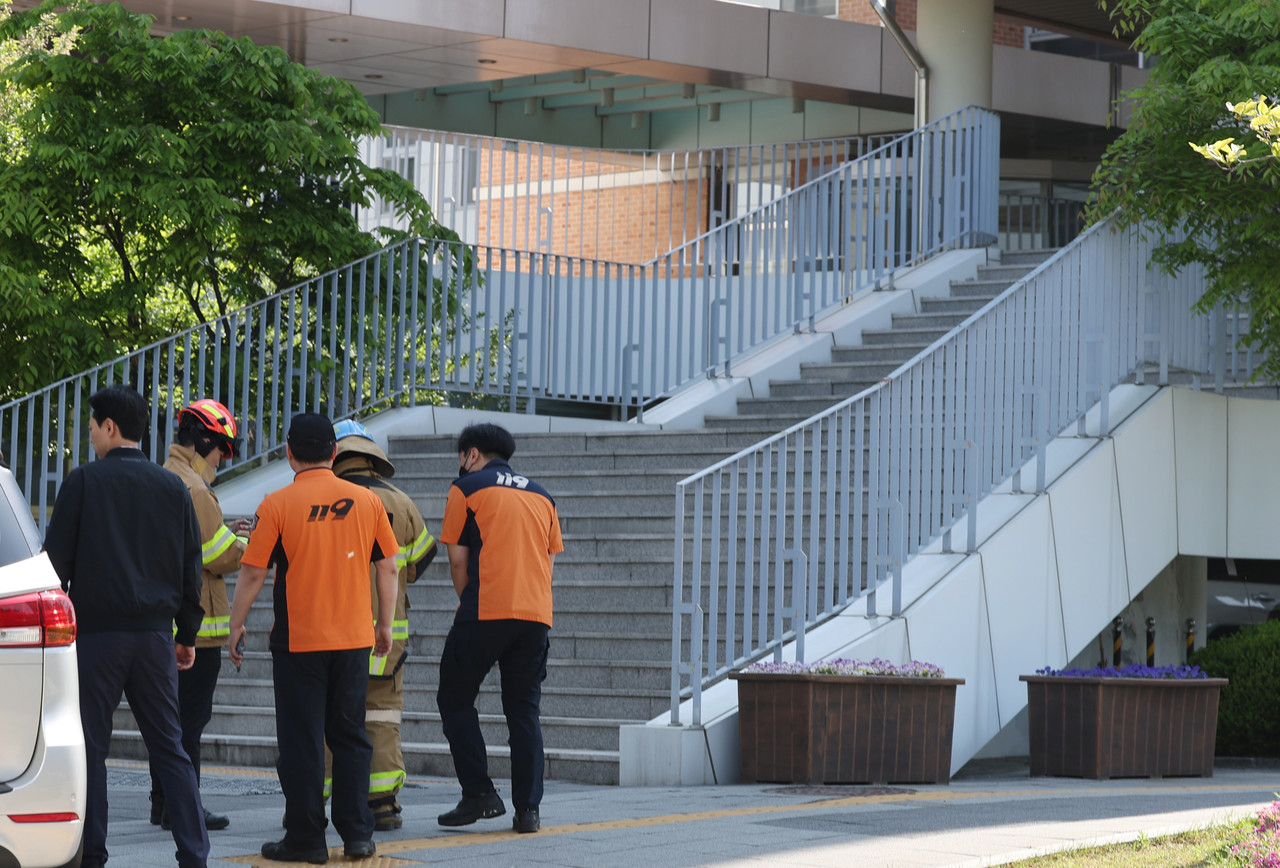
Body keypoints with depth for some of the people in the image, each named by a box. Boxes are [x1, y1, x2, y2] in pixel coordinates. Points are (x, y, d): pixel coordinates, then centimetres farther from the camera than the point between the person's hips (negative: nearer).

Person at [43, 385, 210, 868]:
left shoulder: (84, 482, -4)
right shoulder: (173, 488, 8)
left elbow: (56, 559, -3)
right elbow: (191, 569, 11)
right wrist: (187, 636, 18)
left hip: (96, 630, -4)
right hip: (155, 632, 4)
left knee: (90, 745, 3)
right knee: (168, 746, 6)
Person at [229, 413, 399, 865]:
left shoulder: (277, 505, -9)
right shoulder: (367, 501, 0)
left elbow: (252, 573, -8)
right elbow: (388, 568, 5)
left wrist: (236, 625, 4)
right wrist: (385, 625, 16)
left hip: (298, 641, -3)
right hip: (354, 639, 3)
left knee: (301, 743, 3)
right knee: (350, 737, 13)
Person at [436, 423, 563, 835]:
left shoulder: (467, 488, 5)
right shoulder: (540, 495, 20)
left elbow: (458, 558, 2)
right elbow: (550, 558, 18)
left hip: (485, 612, -5)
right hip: (536, 614, 5)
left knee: (455, 699, 7)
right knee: (524, 711, 7)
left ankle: (479, 794, -2)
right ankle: (528, 809, 1)